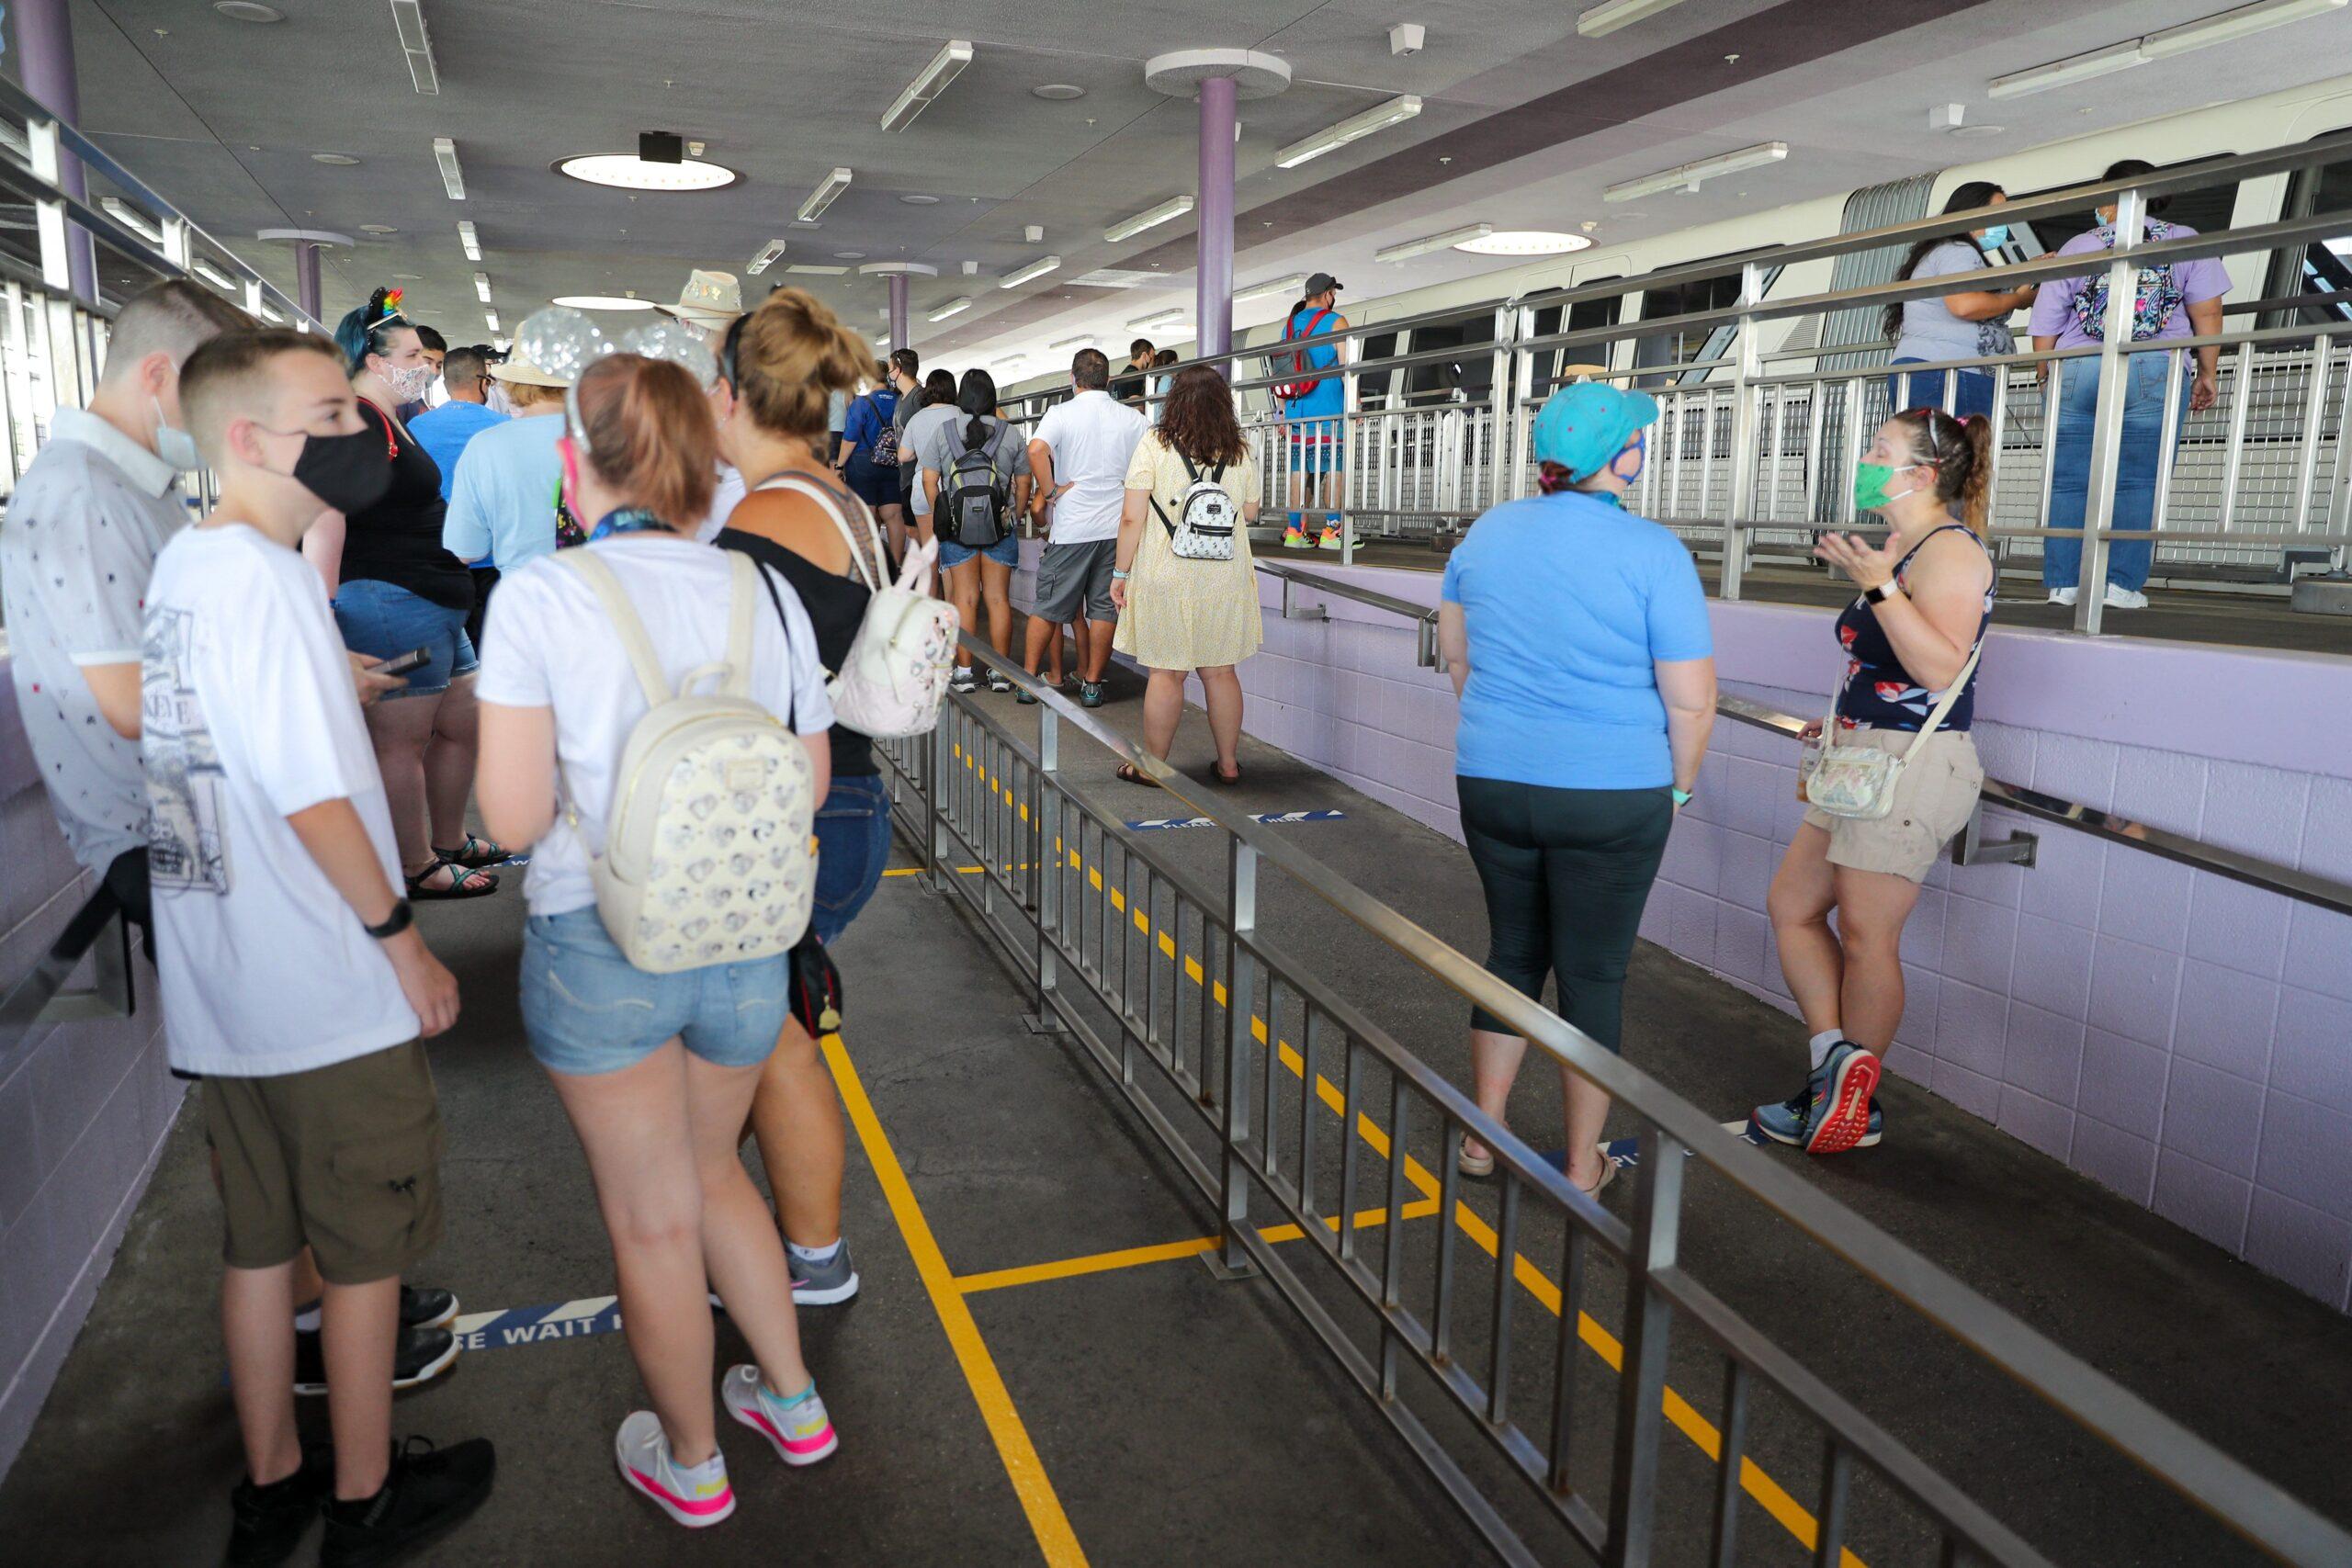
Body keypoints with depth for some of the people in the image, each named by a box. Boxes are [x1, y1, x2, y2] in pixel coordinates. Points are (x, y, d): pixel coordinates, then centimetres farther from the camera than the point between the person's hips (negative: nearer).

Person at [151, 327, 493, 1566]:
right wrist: (407, 946, -15)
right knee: (365, 1254, 10)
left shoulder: (172, 569, 8)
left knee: (258, 1242, 20)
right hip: (331, 1000, -8)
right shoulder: (267, 578, -20)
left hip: (216, 992, 8)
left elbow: (216, 756, 13)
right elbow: (314, 800, -23)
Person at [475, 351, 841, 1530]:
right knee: (709, 1171, 28)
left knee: (652, 1220, 16)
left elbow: (513, 815, -14)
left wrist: (588, 761, 4)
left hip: (598, 945, -3)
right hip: (743, 939, 4)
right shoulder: (763, 593, -3)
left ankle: (691, 1466, 37)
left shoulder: (539, 598, -13)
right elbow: (807, 786, 3)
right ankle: (792, 1400, 40)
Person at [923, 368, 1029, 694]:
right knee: (998, 598, 5)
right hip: (1001, 527, 0)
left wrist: (940, 517, 11)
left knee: (964, 597, 4)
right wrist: (1015, 516, 16)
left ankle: (964, 671, 5)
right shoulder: (1010, 434, 1)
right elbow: (1023, 484, 5)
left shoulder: (941, 431, 0)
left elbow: (929, 481, 0)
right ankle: (1001, 672, 8)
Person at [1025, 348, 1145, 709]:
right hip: (1118, 526, 2)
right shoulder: (1133, 419, 4)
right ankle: (1092, 683, 13)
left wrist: (1050, 492, -12)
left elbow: (1036, 450, -24)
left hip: (1071, 526, -2)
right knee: (1104, 607, 8)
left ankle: (1028, 678, 13)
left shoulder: (1060, 414, -5)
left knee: (1049, 605, 8)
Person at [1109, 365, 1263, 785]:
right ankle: (1228, 763, 20)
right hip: (1225, 577, 3)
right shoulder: (1242, 452, 4)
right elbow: (1250, 513, 16)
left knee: (1166, 673, 3)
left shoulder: (1153, 445, -6)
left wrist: (1121, 572, -1)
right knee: (1220, 672, 12)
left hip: (1166, 577, -3)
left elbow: (1132, 518, -9)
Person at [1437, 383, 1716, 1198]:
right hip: (1612, 795, -4)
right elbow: (1690, 700, -12)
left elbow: (1457, 651, 16)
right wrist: (1678, 785, 5)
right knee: (1594, 973, 8)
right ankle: (1583, 1167, 20)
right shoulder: (1653, 552, -13)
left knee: (1511, 949, 19)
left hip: (1492, 784, 4)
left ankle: (1483, 1136, 29)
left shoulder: (1489, 532, 3)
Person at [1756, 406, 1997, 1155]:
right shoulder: (1902, 550, 17)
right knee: (1791, 906, 10)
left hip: (1913, 764, -11)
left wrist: (1878, 586, -30)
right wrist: (1844, 722, 25)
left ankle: (1856, 1107, 11)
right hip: (1867, 759, 11)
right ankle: (1837, 1061, 13)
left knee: (1866, 936, -1)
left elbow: (1942, 668, -25)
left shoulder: (1949, 549, -13)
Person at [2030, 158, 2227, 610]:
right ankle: (2121, 584, -5)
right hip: (2154, 372, -1)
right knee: (2137, 483, 0)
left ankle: (2063, 584, 0)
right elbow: (2206, 311, 3)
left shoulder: (2076, 247, 12)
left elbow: (2043, 331, 10)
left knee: (2069, 482, 2)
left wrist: (2047, 376, 24)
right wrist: (2207, 373, 10)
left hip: (2074, 373, 1)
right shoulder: (2185, 241, 11)